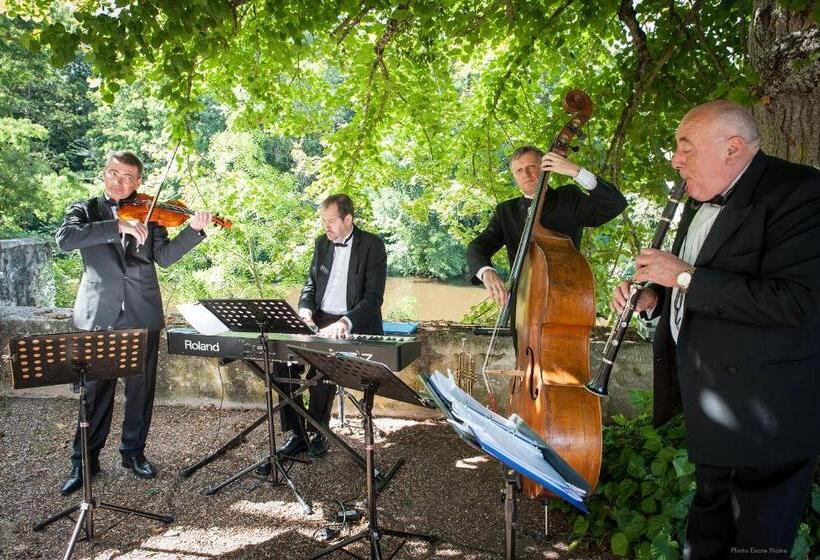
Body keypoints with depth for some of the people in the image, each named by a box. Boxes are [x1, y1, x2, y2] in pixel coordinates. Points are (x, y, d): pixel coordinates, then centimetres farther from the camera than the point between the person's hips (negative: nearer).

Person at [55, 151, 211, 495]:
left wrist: (193, 230, -15)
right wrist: (118, 227, -23)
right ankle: (84, 460, 18)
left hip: (142, 314, 2)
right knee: (96, 390, 3)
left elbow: (164, 257, -1)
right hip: (98, 315, -2)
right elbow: (65, 239, -14)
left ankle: (133, 452, 26)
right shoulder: (85, 210, 7)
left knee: (141, 389, 10)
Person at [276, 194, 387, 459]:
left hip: (355, 327, -6)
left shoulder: (372, 245, -8)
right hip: (320, 322, 6)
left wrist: (345, 322, -30)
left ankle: (317, 433, -6)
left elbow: (374, 297, -15)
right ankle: (297, 433, -3)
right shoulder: (321, 243, 11)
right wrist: (305, 308, -6)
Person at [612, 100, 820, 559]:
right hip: (707, 401, 8)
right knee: (709, 512, 26)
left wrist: (685, 276, -26)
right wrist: (654, 295, 2)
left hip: (766, 406, -8)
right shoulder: (702, 201, 9)